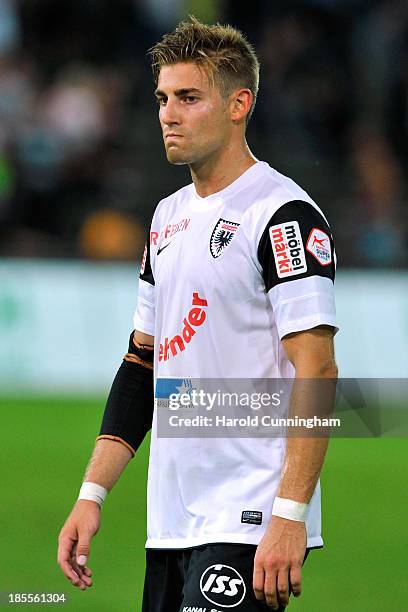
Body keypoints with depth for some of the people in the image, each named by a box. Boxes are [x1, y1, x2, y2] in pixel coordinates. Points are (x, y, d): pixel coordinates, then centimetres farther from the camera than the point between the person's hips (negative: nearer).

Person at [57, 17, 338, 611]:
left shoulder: (283, 215, -9)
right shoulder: (169, 217, 16)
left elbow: (316, 372, -15)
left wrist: (290, 516, -22)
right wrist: (92, 494, 13)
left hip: (251, 523, -8)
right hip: (170, 527, 8)